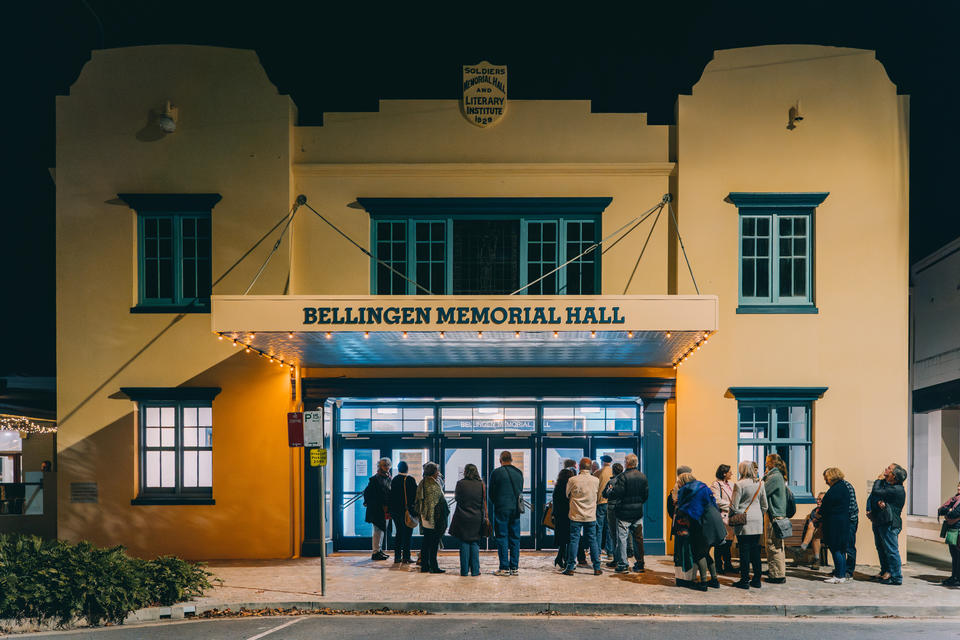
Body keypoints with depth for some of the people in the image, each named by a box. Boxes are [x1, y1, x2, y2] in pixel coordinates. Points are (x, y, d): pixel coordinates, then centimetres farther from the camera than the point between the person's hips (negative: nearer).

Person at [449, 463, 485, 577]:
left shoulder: (460, 483, -7)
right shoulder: (480, 484, -2)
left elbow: (456, 498, 6)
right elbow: (484, 501, 4)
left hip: (462, 517, -1)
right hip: (477, 518, 1)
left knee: (464, 543, 5)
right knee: (475, 543, 7)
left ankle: (464, 570, 5)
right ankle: (475, 570, 4)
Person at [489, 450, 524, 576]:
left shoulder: (496, 472, -5)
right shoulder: (519, 473, 8)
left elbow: (491, 493, 0)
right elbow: (520, 491, 13)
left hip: (501, 509, -4)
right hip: (515, 509, 4)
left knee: (502, 537, 0)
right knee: (515, 537, 8)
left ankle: (504, 568, -3)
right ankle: (514, 568, 8)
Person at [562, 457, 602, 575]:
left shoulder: (572, 480, -10)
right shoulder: (596, 480, -4)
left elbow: (567, 494, 6)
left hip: (576, 516, -2)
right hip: (591, 516, 2)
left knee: (574, 541, 3)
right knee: (593, 541, 8)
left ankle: (571, 568, 3)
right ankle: (597, 568, 10)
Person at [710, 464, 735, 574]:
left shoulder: (731, 485, 17)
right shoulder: (715, 485, -8)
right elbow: (717, 501, -16)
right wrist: (731, 506, -14)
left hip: (730, 517, 7)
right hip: (721, 517, -7)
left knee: (728, 542, 12)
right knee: (720, 542, -2)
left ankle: (727, 565, 19)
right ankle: (718, 566, 4)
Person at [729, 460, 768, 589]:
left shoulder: (739, 484, -11)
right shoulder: (759, 484, 5)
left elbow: (734, 506, -10)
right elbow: (764, 505, 10)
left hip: (744, 522, -5)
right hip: (757, 523, 5)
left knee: (744, 551, -1)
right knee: (755, 550, 10)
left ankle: (744, 580, 1)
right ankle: (757, 580, 13)